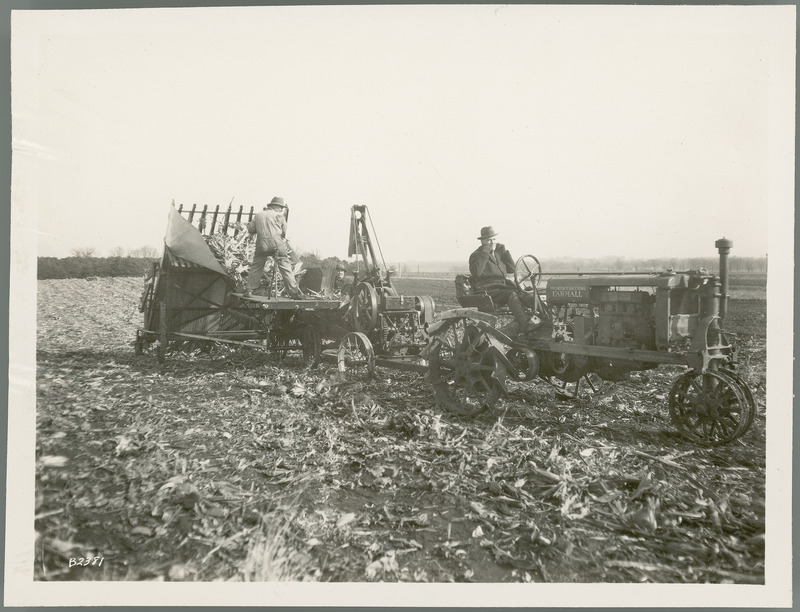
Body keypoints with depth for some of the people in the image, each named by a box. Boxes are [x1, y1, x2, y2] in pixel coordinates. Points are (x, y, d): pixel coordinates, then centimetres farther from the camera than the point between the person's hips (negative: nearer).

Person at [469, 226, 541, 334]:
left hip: (501, 287, 7)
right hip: (487, 291, -7)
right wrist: (485, 253, -16)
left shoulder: (498, 252, 20)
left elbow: (512, 269, 11)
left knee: (530, 297, -17)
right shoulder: (476, 255, 1)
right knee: (511, 295, -33)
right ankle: (526, 325, -41)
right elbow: (476, 272, -21)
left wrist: (504, 251, 6)